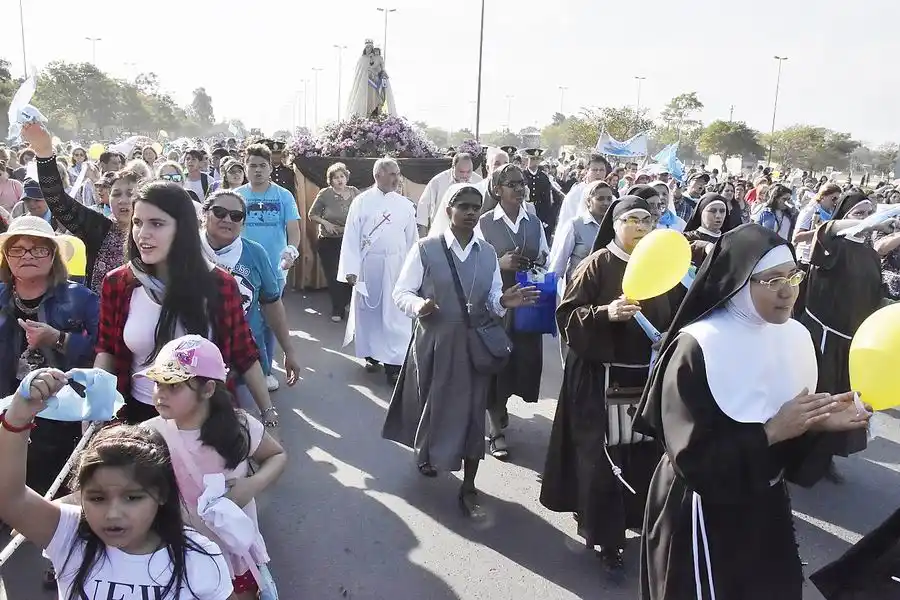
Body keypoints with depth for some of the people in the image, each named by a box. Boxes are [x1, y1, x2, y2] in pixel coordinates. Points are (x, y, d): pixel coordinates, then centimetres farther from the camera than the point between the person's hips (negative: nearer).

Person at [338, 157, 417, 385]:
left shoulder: (405, 205, 3)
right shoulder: (361, 202, -2)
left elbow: (412, 240, 7)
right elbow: (351, 237, -3)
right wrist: (351, 269, -9)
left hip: (396, 266, 1)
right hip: (368, 264, 0)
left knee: (394, 314, -2)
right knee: (368, 310, 10)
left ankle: (393, 362, 1)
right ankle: (371, 354, 27)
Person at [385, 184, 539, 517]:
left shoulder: (488, 253, 5)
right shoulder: (425, 248, -7)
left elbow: (492, 301, 6)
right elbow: (401, 292, -6)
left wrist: (503, 302, -17)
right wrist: (419, 305, -27)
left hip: (475, 346, 2)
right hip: (433, 343, -2)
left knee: (472, 413, 4)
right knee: (429, 404, 15)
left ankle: (468, 488, 17)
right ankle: (425, 452, 47)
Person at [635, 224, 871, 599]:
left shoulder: (796, 337, -3)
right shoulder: (697, 348, -23)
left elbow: (793, 440, 7)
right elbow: (690, 456, -23)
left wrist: (820, 423, -13)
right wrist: (770, 431, -24)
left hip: (767, 505, 6)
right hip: (704, 512, -6)